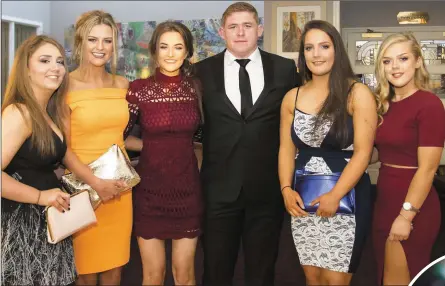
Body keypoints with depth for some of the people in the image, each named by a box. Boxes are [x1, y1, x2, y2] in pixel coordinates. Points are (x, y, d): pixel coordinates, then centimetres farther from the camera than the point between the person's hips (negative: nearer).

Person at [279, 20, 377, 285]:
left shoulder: (357, 93, -7)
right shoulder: (292, 97, 6)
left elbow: (363, 152, -12)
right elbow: (286, 149, 7)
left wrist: (335, 196, -18)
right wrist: (286, 189, -8)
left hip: (346, 197, -4)